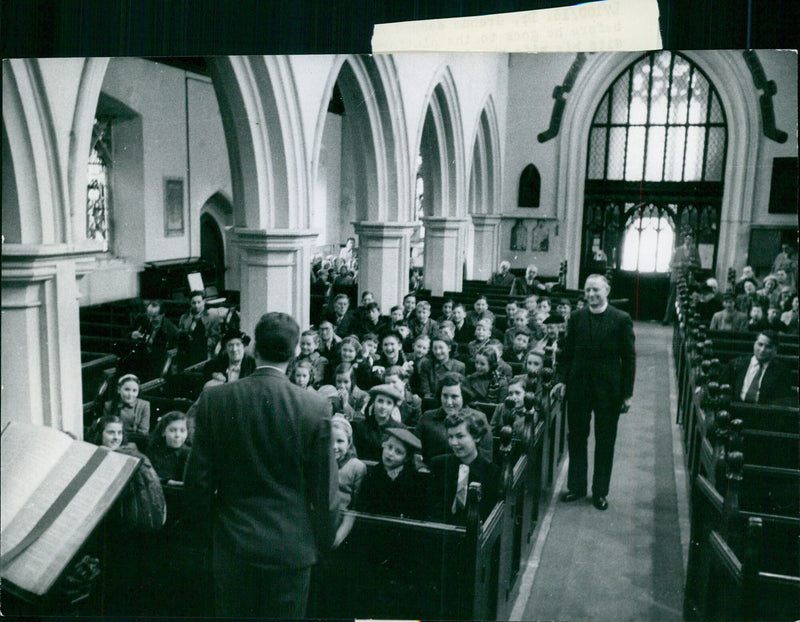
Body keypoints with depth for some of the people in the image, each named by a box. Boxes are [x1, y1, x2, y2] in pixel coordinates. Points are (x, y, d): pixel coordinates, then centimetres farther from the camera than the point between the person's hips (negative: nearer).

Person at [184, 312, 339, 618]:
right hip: (291, 547, -1)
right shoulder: (316, 408, -14)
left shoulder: (214, 399, -10)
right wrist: (322, 541, 7)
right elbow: (324, 489, -8)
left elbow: (198, 478, -3)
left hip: (233, 546, 2)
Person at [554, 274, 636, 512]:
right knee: (576, 437, 10)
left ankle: (600, 491, 20)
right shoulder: (576, 318, 3)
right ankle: (576, 486, 24)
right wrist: (563, 379, 0)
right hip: (579, 386, 3)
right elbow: (567, 351, 9)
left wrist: (627, 393, -6)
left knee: (605, 441, 8)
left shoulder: (621, 319, -5)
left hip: (608, 388, -2)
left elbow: (629, 357, -4)